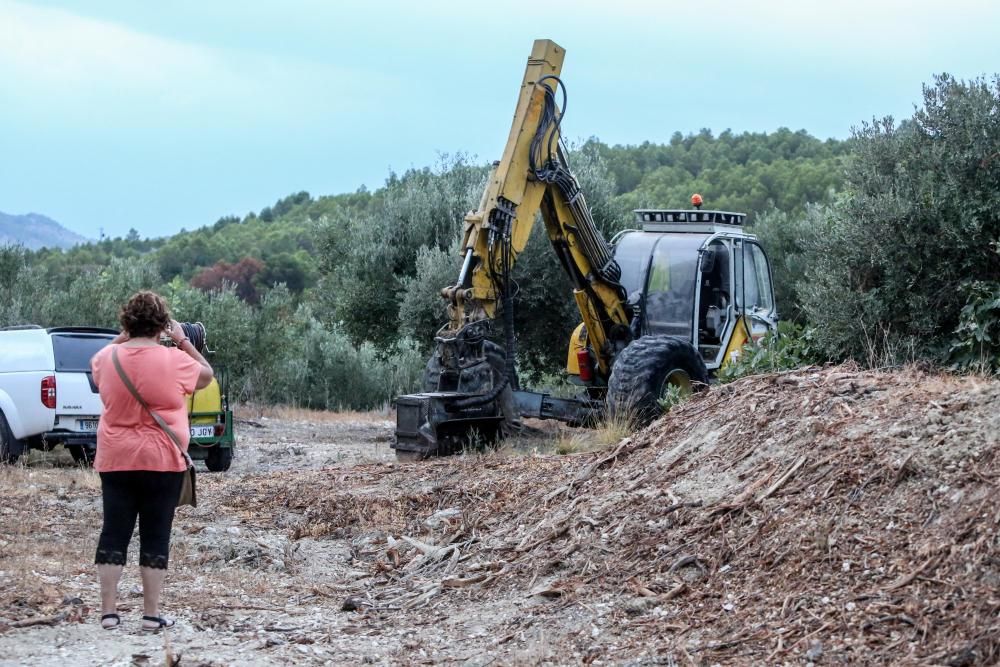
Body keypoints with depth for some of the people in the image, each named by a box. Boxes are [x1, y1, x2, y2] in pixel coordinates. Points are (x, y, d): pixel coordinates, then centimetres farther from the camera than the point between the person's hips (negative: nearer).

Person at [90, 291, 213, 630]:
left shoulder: (108, 358, -2)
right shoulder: (174, 360, -11)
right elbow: (206, 376, 8)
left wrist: (122, 338, 20)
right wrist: (183, 340, 12)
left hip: (115, 460, 3)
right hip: (162, 461, -2)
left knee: (114, 533, 7)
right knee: (155, 537, 4)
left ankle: (108, 611, 5)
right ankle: (151, 613, 5)